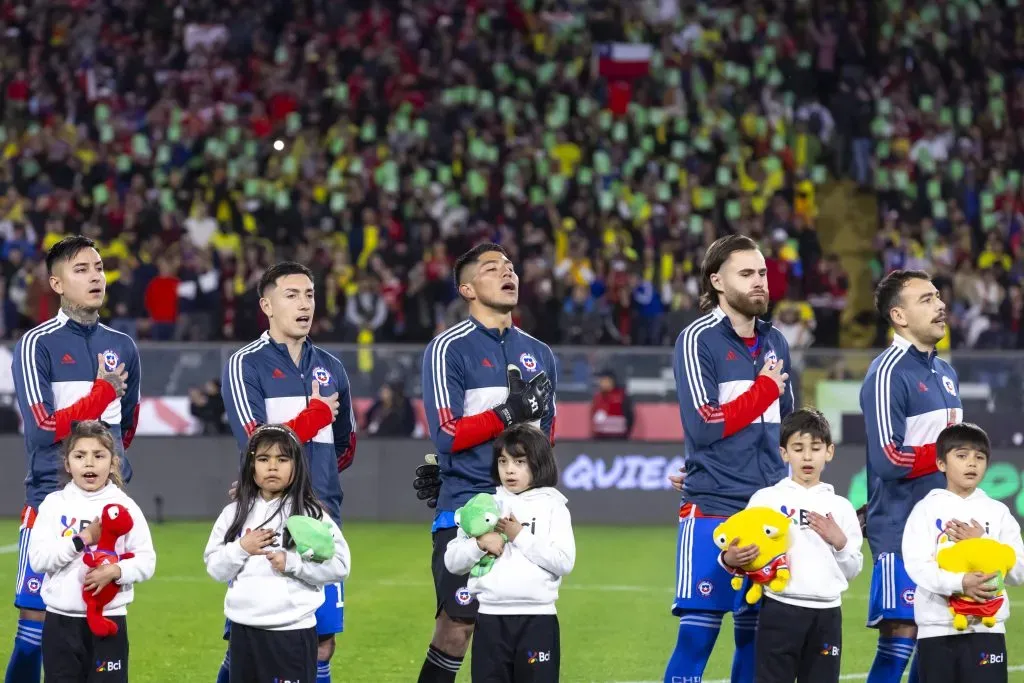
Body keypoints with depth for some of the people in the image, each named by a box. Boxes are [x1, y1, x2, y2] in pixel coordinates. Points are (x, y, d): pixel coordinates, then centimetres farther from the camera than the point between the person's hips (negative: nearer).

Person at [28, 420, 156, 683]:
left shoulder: (125, 507, 0)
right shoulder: (54, 504, 1)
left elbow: (146, 561, -2)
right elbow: (38, 558, -8)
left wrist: (115, 571, -21)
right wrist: (83, 540, -16)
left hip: (109, 620, -1)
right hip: (61, 621, 1)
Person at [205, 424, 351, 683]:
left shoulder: (310, 513, -5)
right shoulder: (235, 514, 6)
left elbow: (339, 565, -10)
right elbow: (215, 568, 5)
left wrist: (291, 562, -18)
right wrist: (241, 549, -11)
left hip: (293, 632, -4)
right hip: (244, 630, 4)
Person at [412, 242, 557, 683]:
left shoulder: (539, 355, 14)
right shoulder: (449, 349, -3)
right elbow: (448, 435, -11)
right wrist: (510, 414, -16)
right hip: (465, 511, -5)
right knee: (456, 627, -8)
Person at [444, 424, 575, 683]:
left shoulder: (552, 507, 2)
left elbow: (564, 562, -11)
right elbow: (451, 560, 7)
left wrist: (520, 537, -12)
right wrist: (480, 544, -11)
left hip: (537, 619, -2)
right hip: (490, 619, 2)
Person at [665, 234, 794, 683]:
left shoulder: (774, 342, 14)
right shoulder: (698, 341, -6)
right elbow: (704, 425, -14)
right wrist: (765, 389, -5)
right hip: (713, 510, -6)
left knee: (756, 633, 8)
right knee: (697, 632, -9)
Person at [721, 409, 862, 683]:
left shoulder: (840, 507, 12)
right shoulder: (766, 499, 3)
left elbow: (852, 570, 13)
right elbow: (743, 552, -1)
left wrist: (840, 543, -5)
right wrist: (731, 560, -23)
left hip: (826, 614, 3)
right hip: (780, 610, -3)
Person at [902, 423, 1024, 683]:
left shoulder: (998, 513, 8)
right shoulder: (927, 509, 1)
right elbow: (917, 565, -12)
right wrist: (960, 583, -28)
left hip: (986, 627, 1)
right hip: (937, 627, -1)